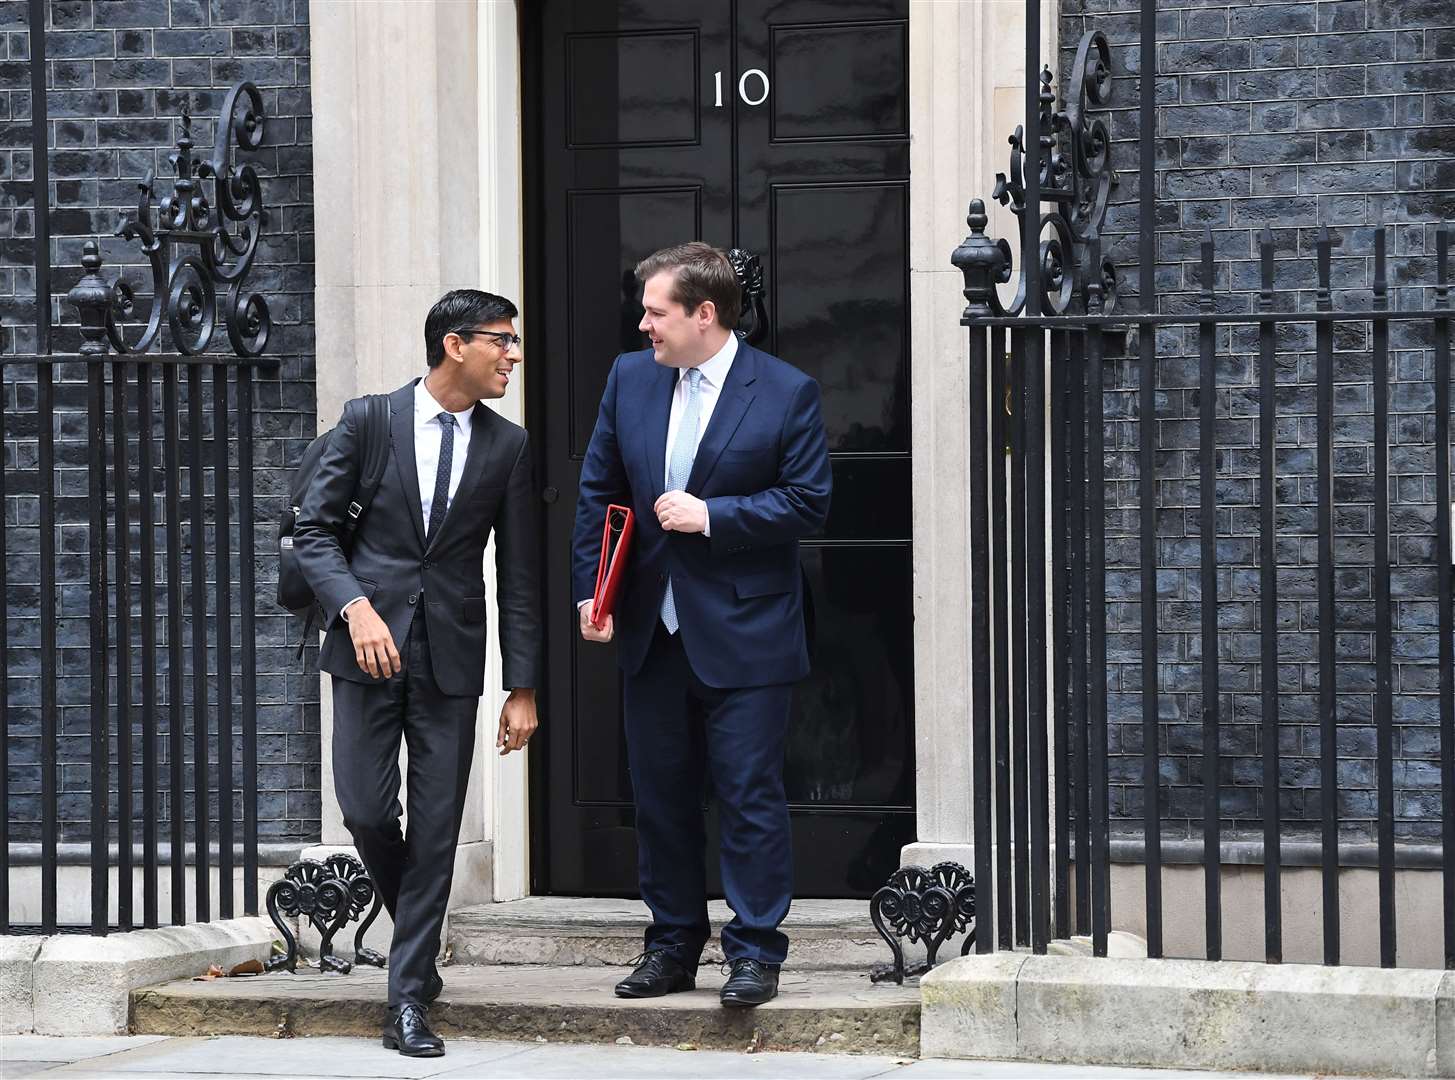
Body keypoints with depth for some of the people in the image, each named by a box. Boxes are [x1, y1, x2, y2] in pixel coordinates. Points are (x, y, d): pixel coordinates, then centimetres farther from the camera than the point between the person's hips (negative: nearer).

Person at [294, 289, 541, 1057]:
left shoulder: (506, 447, 5)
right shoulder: (368, 421, 0)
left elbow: (519, 575, 6)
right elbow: (314, 530, -1)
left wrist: (522, 688, 2)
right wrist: (355, 605, -17)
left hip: (450, 656, 1)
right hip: (369, 647, -1)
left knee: (437, 828, -2)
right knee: (366, 810, -5)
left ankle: (409, 1002, 3)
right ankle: (417, 935, 24)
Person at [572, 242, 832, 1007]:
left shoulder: (785, 393, -7)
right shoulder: (629, 378, 6)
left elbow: (808, 503, -8)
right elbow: (598, 492, 11)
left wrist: (712, 515, -16)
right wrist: (591, 591, 3)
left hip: (744, 635, -5)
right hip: (652, 630, 5)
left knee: (750, 796, -2)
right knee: (660, 794, 11)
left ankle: (755, 953, 4)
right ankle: (672, 947, 20)